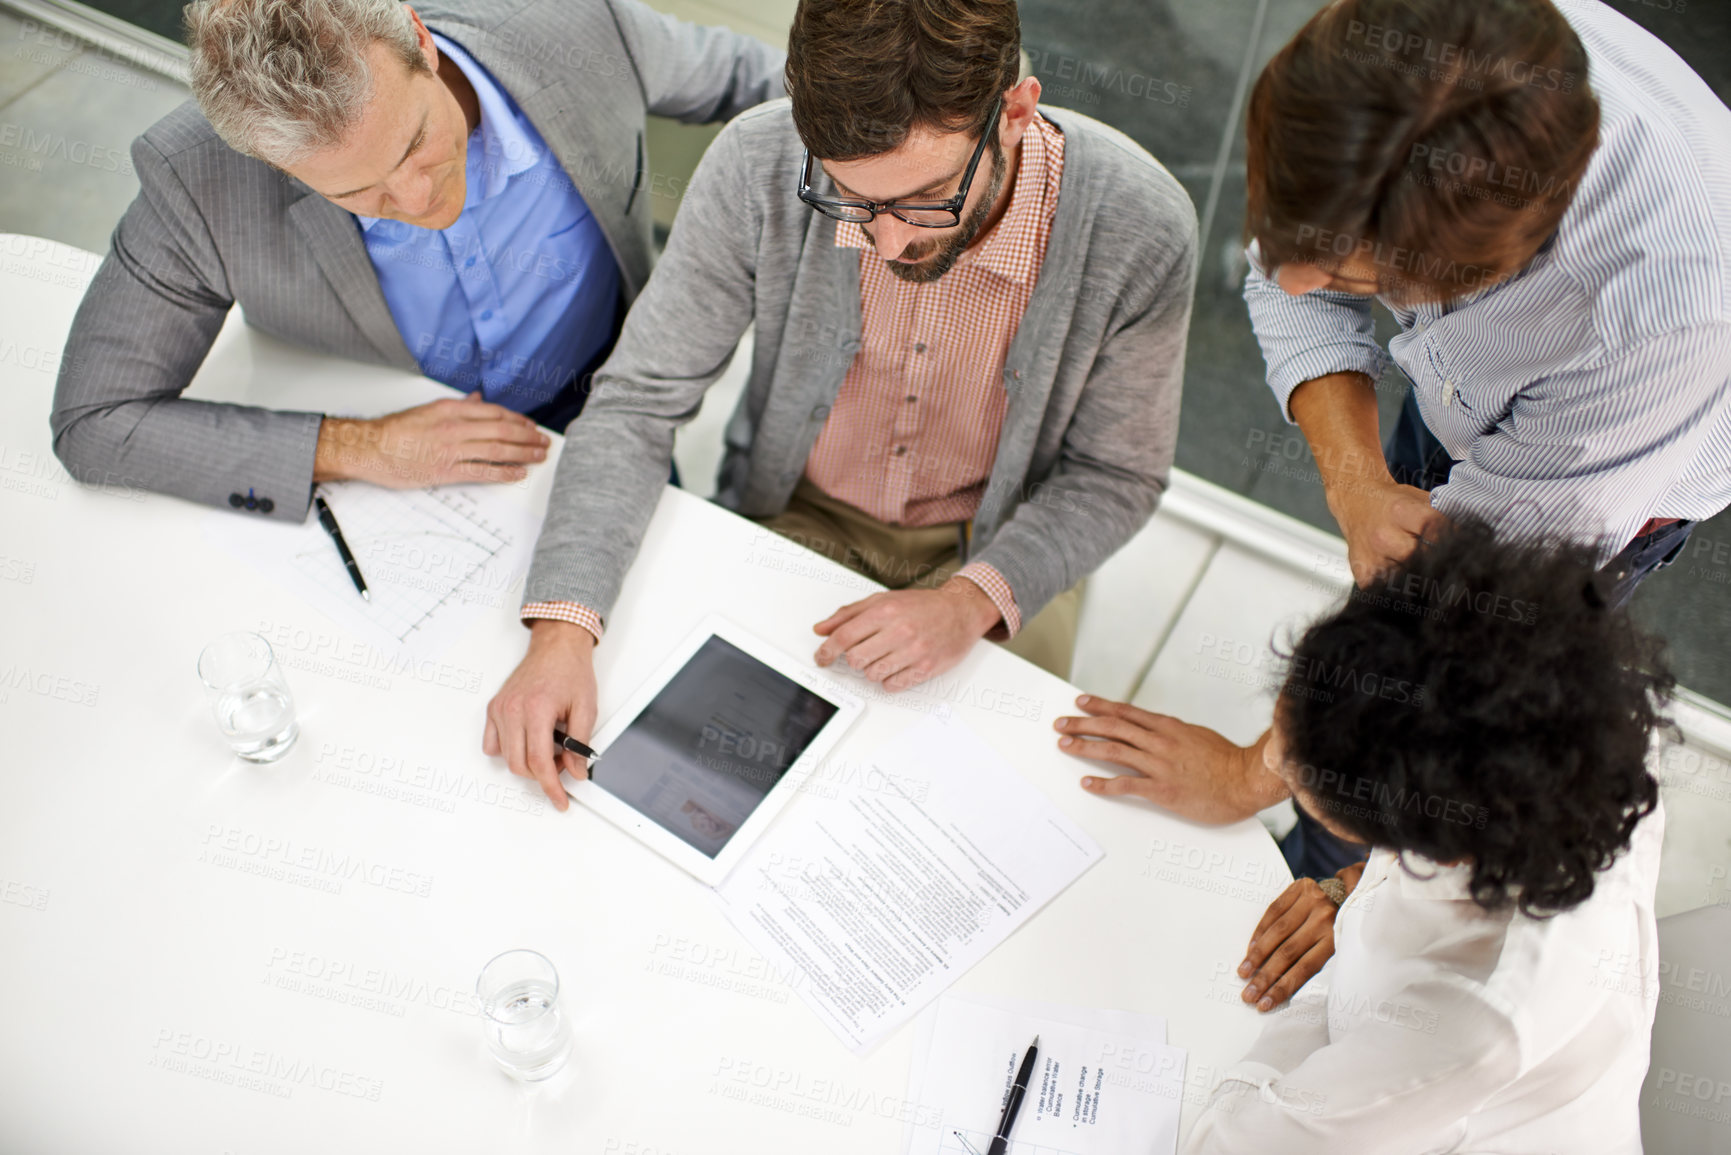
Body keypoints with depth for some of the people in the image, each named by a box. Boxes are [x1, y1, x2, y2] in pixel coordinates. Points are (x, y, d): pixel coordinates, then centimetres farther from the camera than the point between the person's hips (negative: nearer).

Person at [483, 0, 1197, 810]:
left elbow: (1114, 475, -10)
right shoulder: (758, 164, -25)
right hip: (794, 518, 1)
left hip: (992, 551, 0)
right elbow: (639, 400, -16)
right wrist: (562, 625, -30)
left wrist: (974, 603, -27)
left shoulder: (1140, 228, -26)